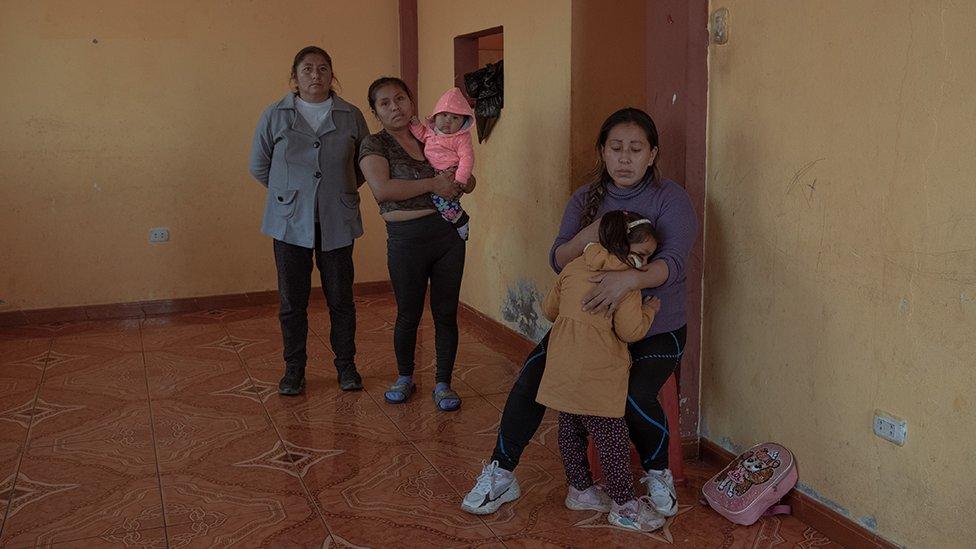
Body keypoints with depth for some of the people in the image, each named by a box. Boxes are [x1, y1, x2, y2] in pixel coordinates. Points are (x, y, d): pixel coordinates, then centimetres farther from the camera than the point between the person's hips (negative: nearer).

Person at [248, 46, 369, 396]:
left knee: (341, 298, 7)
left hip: (337, 222, 0)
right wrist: (288, 192, 9)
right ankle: (294, 369, 21)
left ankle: (346, 365, 22)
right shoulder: (275, 116, 1)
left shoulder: (351, 116, 2)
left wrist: (343, 190, 9)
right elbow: (258, 165, 11)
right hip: (290, 222, 0)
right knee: (292, 300, 5)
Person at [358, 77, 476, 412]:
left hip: (449, 233, 4)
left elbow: (469, 183, 17)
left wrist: (457, 177, -7)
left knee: (446, 313, 7)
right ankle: (405, 378, 31)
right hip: (407, 237, -3)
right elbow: (381, 189, -20)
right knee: (409, 315, 8)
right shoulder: (375, 145, -2)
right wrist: (432, 184, -17)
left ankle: (443, 382, 21)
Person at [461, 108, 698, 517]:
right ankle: (499, 476, -2)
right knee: (534, 374, -18)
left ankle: (658, 475, 3)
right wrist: (588, 235, -24)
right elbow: (558, 261, -2)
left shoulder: (670, 199, -9)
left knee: (637, 397, -29)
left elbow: (672, 261, -25)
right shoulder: (585, 200, 4)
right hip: (588, 318, 4)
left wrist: (631, 278, -46)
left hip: (655, 329, -3)